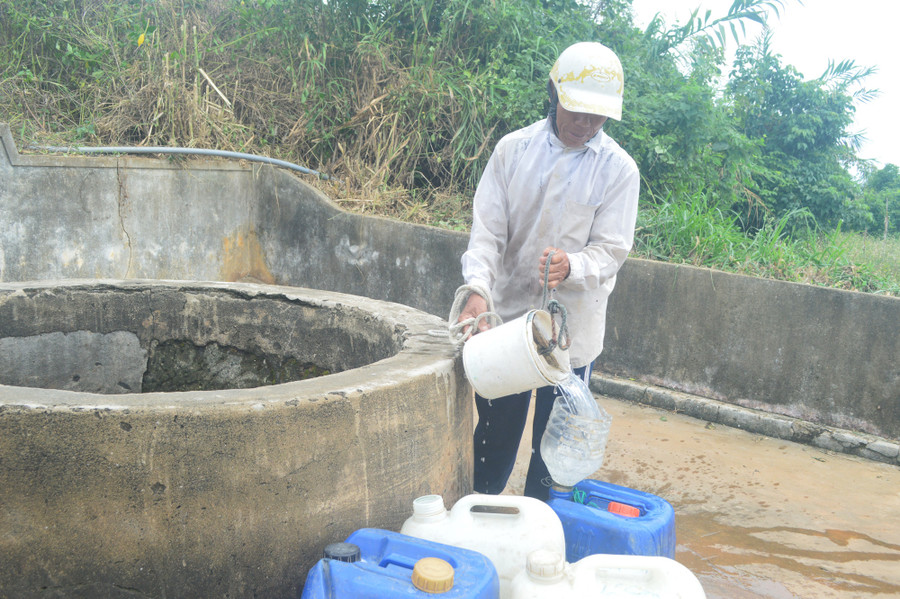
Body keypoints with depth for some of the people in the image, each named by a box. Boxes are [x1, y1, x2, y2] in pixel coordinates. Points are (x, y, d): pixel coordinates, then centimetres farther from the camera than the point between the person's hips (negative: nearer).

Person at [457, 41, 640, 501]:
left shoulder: (619, 170, -5)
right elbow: (487, 230, -4)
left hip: (572, 329, -1)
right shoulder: (512, 150, -1)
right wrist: (478, 289, -21)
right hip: (507, 316, 2)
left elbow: (610, 250, -8)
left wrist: (570, 266, -30)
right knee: (495, 433, 14)